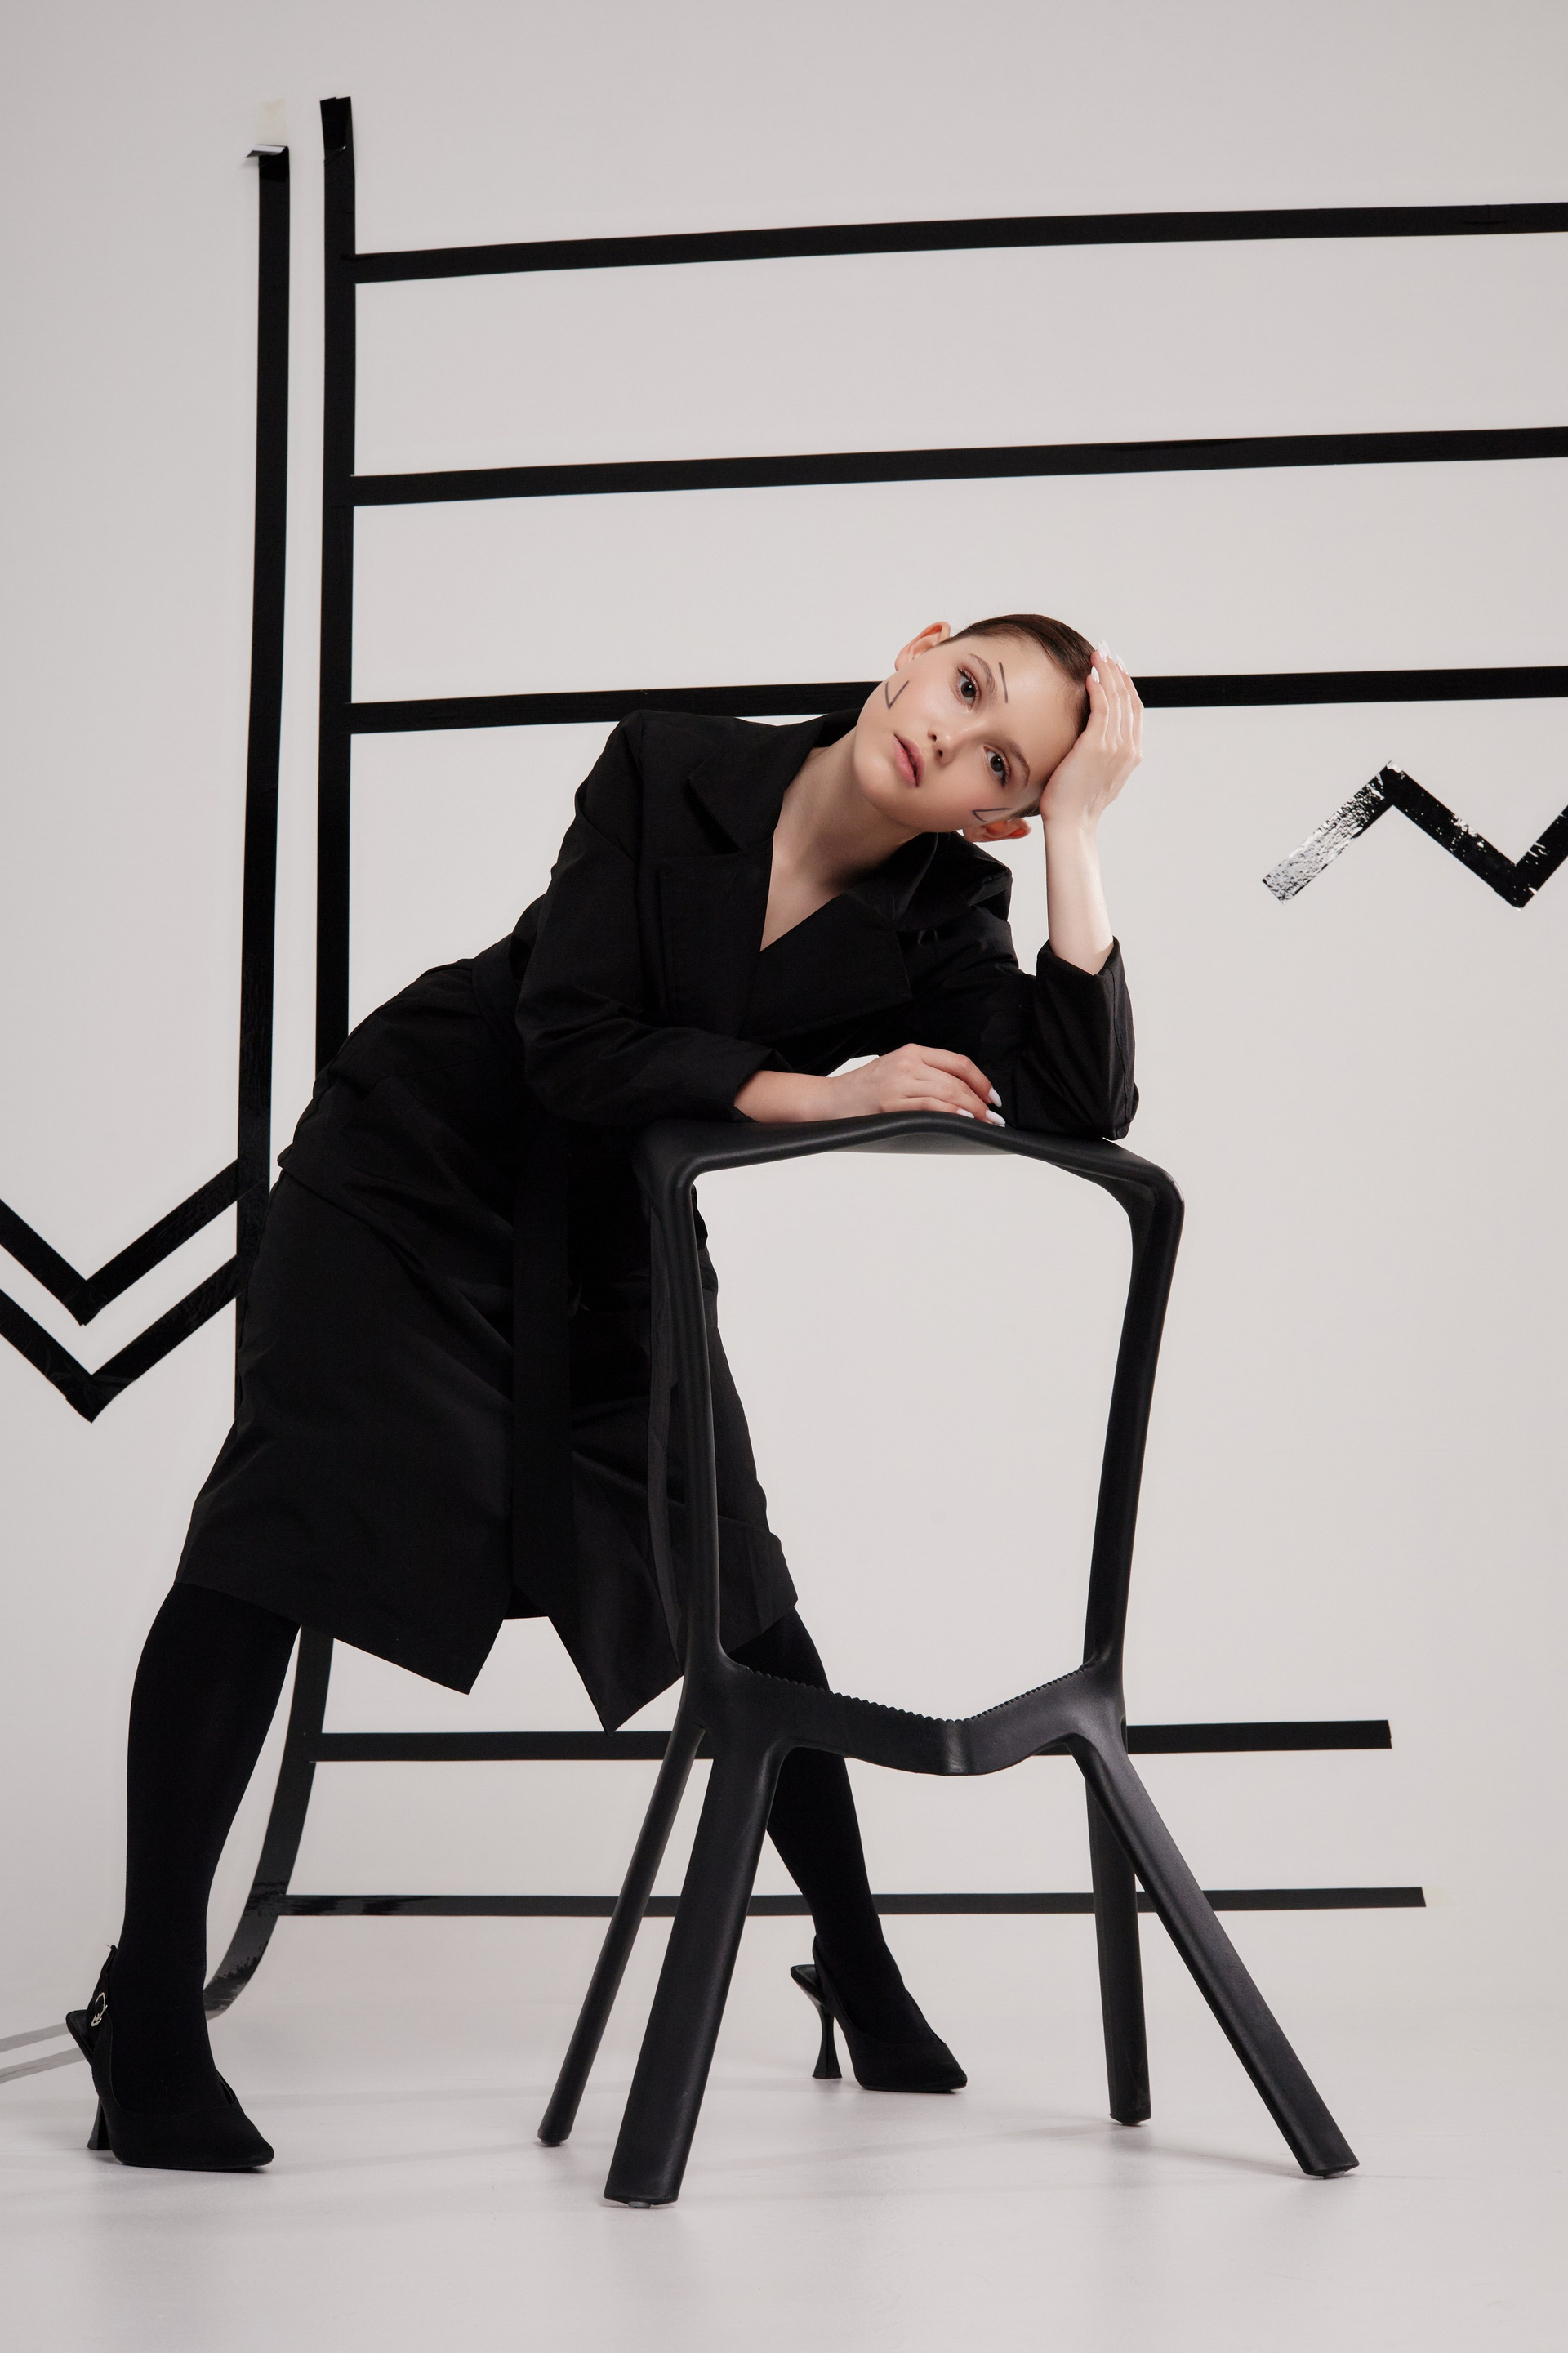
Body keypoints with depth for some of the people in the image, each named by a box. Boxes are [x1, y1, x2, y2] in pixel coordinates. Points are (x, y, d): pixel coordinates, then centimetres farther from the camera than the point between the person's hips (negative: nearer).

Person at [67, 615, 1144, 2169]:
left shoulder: (941, 916, -13)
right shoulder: (668, 771, -19)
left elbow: (1079, 1108, -28)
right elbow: (573, 1045, -25)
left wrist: (1077, 833, -28)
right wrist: (810, 1093, -32)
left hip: (615, 1238, 3)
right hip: (415, 1171, -3)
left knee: (727, 1582, 3)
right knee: (280, 1527, -14)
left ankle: (857, 1962, 23)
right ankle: (150, 2009, -9)